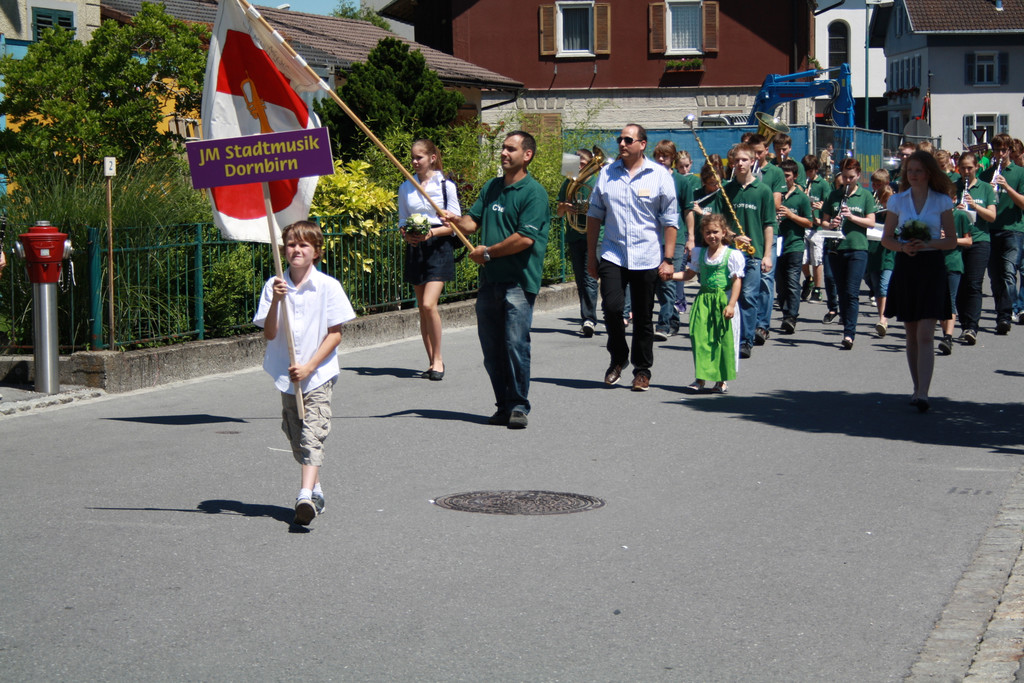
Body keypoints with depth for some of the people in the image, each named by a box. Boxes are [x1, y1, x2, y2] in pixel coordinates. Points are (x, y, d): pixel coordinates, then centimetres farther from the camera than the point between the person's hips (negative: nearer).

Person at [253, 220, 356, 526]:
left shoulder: (328, 286, -6)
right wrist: (276, 301, -19)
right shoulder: (274, 286, 0)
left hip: (318, 374, -4)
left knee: (312, 434, -16)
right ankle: (315, 488, 32)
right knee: (295, 434, 14)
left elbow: (335, 334, -5)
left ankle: (306, 496, -27)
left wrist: (309, 367, -13)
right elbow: (269, 334, -4)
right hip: (286, 375, 4)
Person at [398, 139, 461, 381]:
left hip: (438, 246, -4)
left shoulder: (446, 185, -2)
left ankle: (438, 358, -4)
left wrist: (431, 233, -18)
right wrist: (406, 234, -7)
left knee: (429, 304, -17)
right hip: (415, 249, 5)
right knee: (422, 309, 6)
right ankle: (433, 361, 14)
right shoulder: (405, 188, 10)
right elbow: (402, 220, 15)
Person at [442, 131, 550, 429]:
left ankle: (518, 407, 1)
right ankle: (503, 405, 18)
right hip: (489, 279, 7)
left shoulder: (534, 192, -8)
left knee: (515, 344, -9)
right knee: (491, 347, 8)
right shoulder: (491, 187, 16)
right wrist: (456, 220, -4)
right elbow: (474, 221, 19)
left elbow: (525, 238, -16)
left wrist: (488, 253, -10)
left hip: (519, 281, -7)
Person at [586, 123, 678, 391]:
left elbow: (670, 221, 0)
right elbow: (595, 215, 12)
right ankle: (618, 357, 13)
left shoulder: (660, 175, 0)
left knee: (643, 317, 5)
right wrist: (591, 254, 8)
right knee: (612, 308, -12)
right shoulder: (607, 173, 7)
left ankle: (642, 370, 19)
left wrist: (668, 259, -5)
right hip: (612, 256, 2)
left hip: (647, 258, -1)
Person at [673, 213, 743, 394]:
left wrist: (731, 305, -14)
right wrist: (669, 275, 1)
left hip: (723, 299, -4)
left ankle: (722, 380, 11)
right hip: (704, 299, 4)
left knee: (724, 339, 0)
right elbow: (689, 274, 16)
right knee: (700, 337, -1)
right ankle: (700, 378, 8)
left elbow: (736, 281, -7)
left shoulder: (732, 255, -5)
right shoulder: (699, 254, 11)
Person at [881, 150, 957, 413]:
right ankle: (917, 387, 20)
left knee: (925, 335, -12)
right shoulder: (898, 200, 6)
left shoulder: (942, 202, 0)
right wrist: (903, 247, -13)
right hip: (905, 267, 3)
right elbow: (886, 238, 8)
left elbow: (952, 240, 2)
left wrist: (927, 244, -16)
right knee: (912, 334, 10)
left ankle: (923, 393, -18)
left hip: (931, 268, -3)